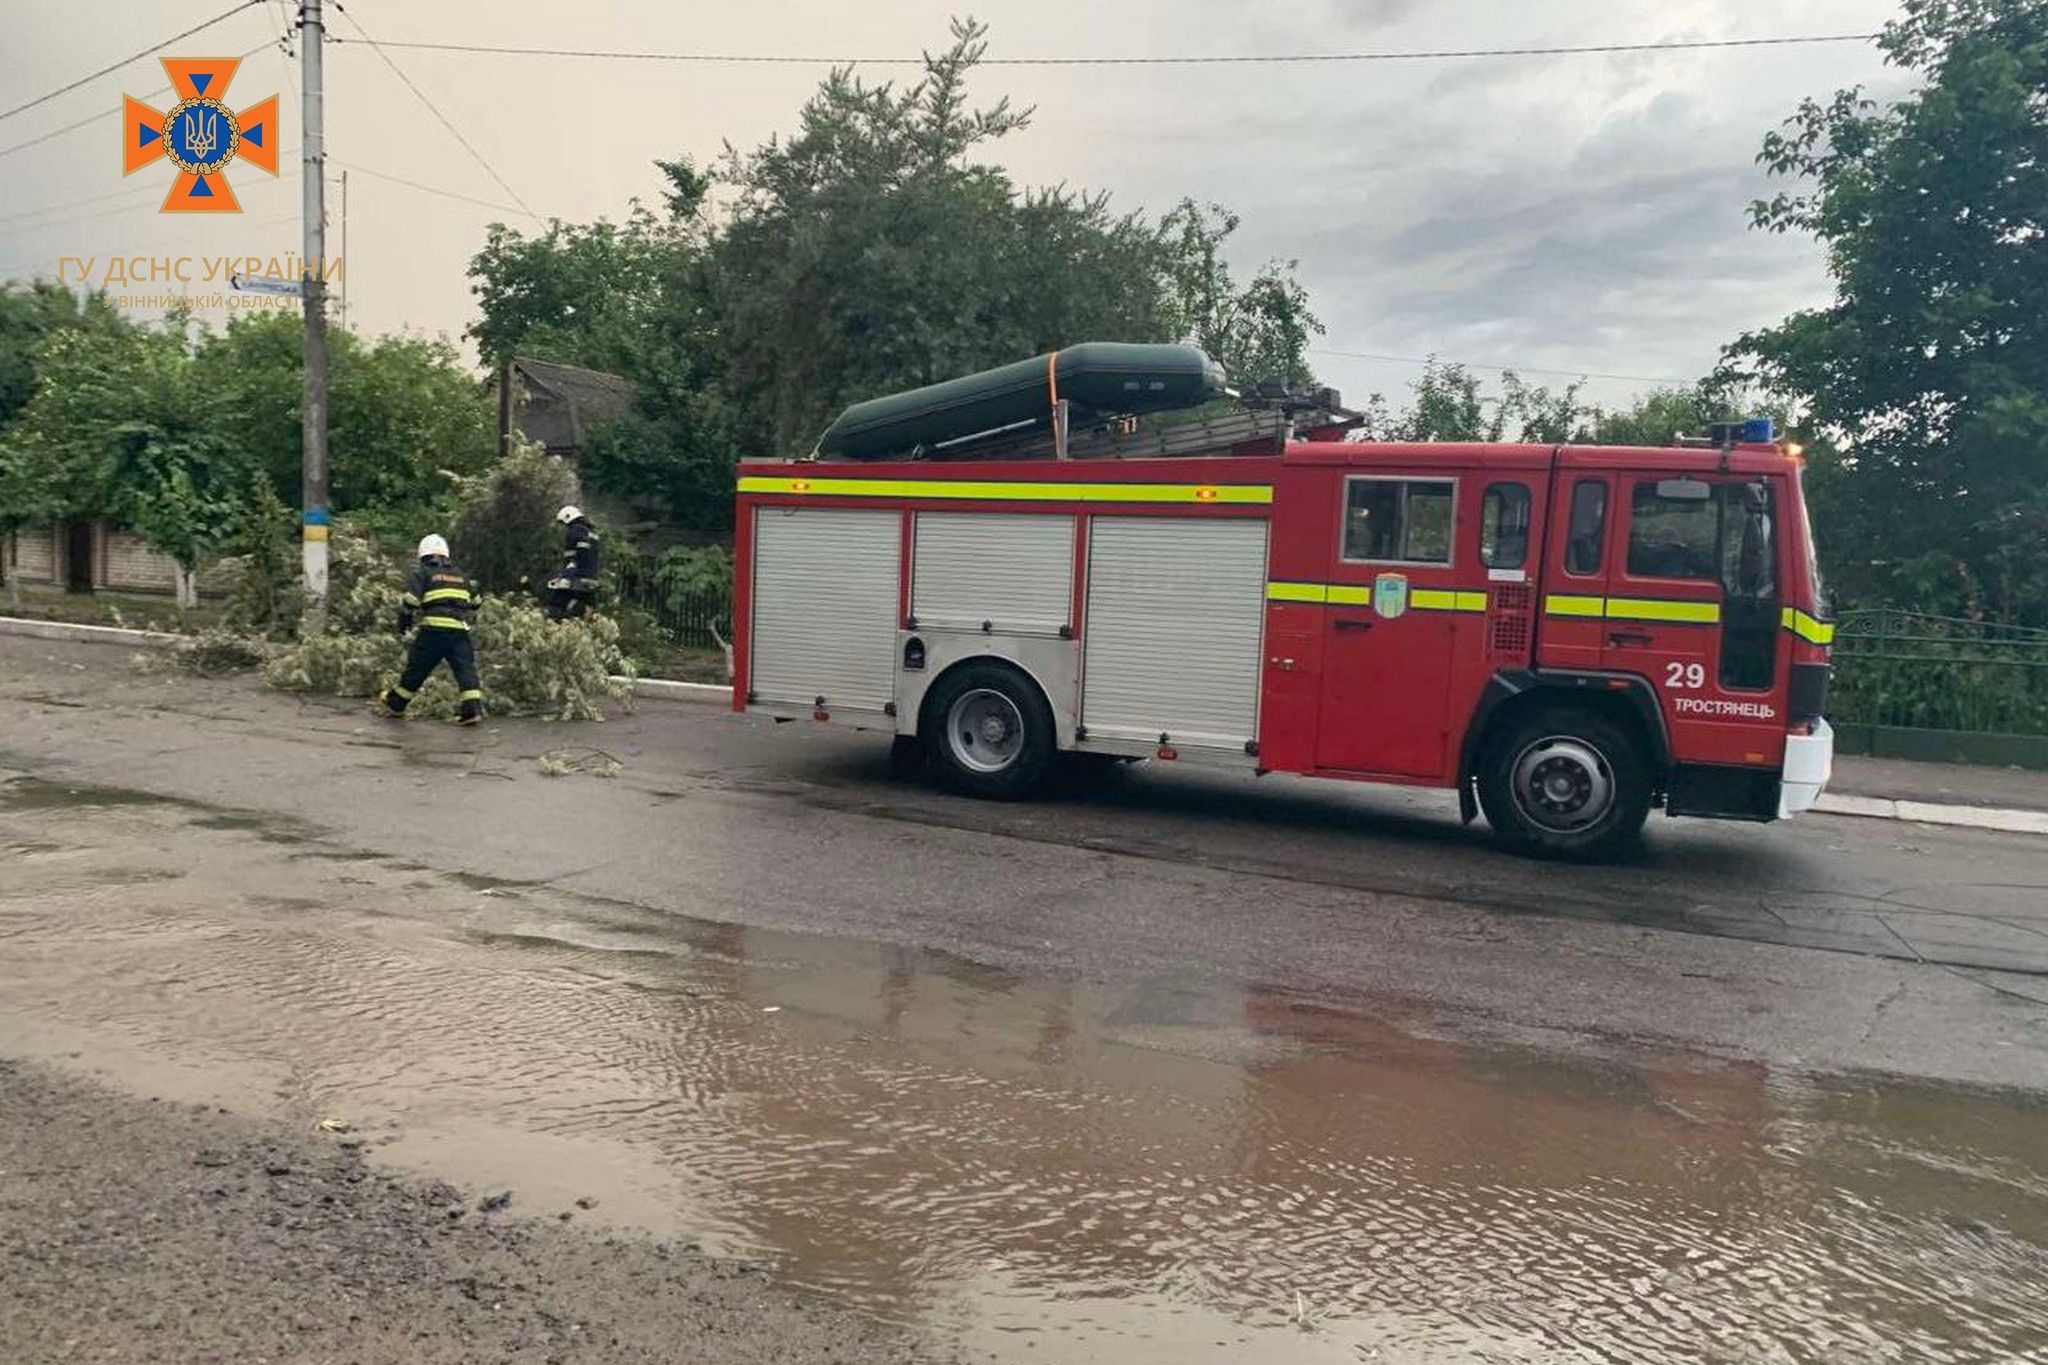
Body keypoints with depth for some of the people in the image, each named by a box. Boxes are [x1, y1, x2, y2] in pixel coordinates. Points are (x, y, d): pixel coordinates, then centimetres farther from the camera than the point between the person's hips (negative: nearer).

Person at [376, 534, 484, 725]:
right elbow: (474, 602, 26)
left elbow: (411, 600, -6)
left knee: (416, 668, 8)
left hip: (434, 629, -3)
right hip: (460, 630, 3)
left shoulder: (422, 573, 6)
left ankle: (395, 704, 24)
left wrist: (404, 621, 4)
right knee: (465, 668, -1)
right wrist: (469, 620, 38)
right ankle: (473, 708, -15)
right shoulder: (460, 575, 21)